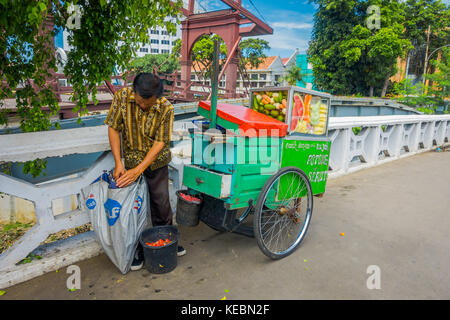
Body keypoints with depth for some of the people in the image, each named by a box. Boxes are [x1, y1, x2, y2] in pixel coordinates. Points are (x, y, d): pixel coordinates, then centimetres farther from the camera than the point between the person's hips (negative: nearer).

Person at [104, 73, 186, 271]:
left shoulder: (166, 108, -20)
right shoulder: (122, 96, -17)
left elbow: (160, 143, -20)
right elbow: (113, 128, -10)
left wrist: (139, 169, -28)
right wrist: (118, 163, -16)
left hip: (157, 162, 0)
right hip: (131, 161, 1)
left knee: (162, 204, 10)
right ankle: (137, 249, 23)